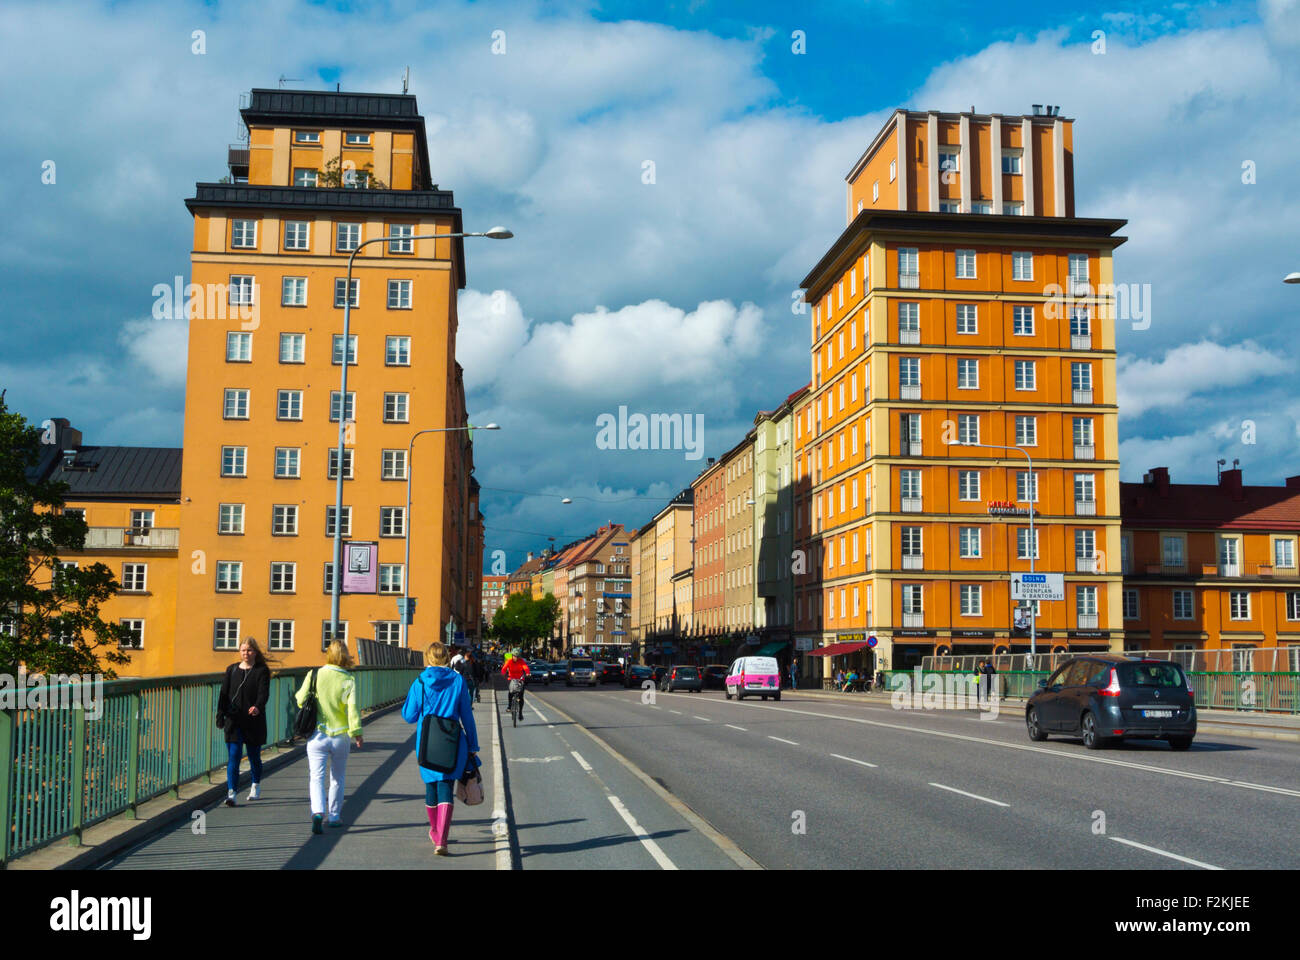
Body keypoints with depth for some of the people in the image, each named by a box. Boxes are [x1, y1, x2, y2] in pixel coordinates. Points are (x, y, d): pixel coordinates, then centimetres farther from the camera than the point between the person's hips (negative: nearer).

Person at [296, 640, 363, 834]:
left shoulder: (313, 675, -4)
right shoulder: (348, 680, -7)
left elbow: (301, 701, 3)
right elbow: (352, 708, -14)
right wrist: (356, 732, -11)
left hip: (317, 735, 0)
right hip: (340, 736, 0)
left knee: (316, 776, -1)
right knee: (337, 778, 17)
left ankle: (318, 812, -23)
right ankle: (334, 816, 23)